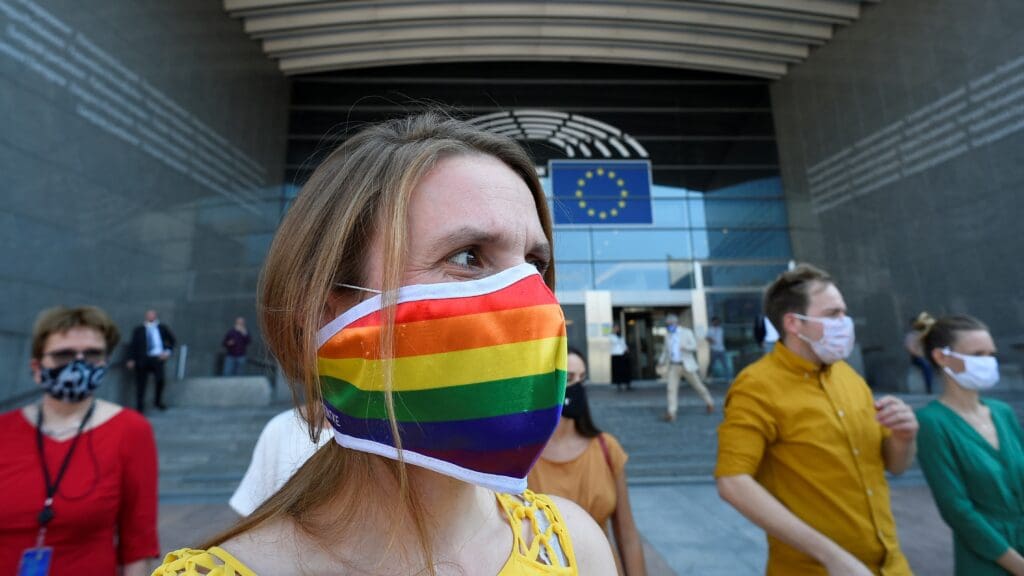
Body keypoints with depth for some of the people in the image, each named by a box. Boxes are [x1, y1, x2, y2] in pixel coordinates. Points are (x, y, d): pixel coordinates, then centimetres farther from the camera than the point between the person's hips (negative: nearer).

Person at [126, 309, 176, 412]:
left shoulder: (162, 328, 9)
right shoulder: (138, 330, 6)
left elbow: (172, 340, 18)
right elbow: (133, 345, 3)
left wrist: (168, 351, 4)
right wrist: (131, 359, -5)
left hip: (157, 358, 0)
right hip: (142, 359, 0)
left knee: (160, 380, -7)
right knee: (141, 383, 1)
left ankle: (158, 401, 17)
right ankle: (139, 407, 12)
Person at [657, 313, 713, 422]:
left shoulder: (687, 332, -3)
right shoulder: (667, 335, 9)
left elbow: (694, 346, -10)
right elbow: (666, 350, 17)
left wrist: (684, 347, -30)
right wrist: (661, 360, 2)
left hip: (687, 365, -3)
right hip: (673, 366, 3)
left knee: (698, 386, 10)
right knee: (671, 388, -8)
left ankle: (710, 404, 33)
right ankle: (671, 413, -8)